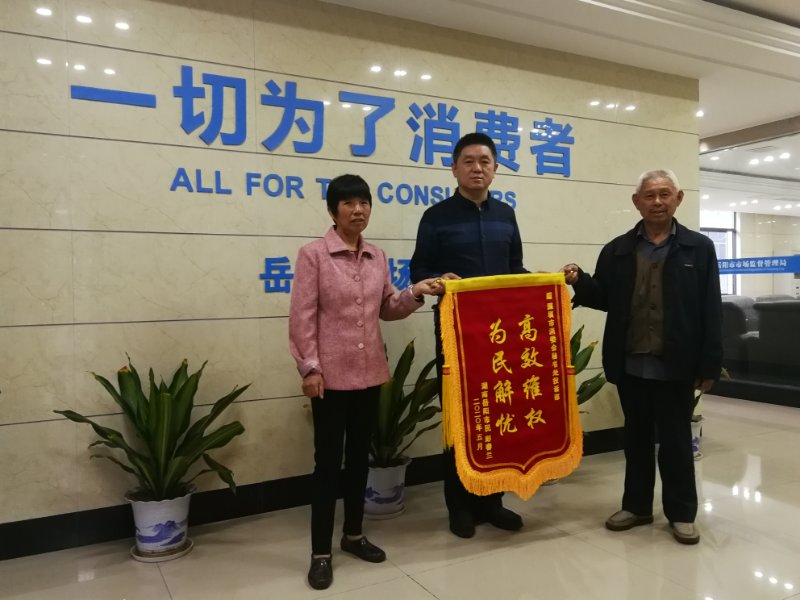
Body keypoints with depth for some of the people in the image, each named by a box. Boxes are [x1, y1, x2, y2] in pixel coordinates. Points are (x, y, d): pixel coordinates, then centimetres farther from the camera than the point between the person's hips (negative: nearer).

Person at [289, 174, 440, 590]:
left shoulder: (378, 257, 7)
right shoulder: (313, 254, -8)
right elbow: (302, 317, -10)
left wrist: (414, 294, -5)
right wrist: (309, 368, -14)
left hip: (369, 372, 5)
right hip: (331, 374, -5)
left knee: (360, 454, 16)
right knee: (328, 459, 3)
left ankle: (353, 535, 33)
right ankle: (320, 553, 16)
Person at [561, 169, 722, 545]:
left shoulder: (699, 248, 1)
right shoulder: (617, 250, 8)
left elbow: (711, 312, -3)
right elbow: (605, 299, 9)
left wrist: (709, 365, -7)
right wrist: (579, 281, -10)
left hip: (675, 366, -3)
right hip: (630, 364, 3)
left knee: (675, 440, 9)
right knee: (636, 438, 14)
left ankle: (681, 513, 23)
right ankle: (636, 506, 28)